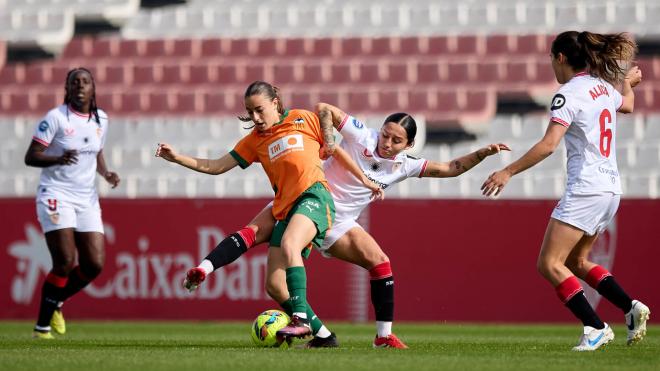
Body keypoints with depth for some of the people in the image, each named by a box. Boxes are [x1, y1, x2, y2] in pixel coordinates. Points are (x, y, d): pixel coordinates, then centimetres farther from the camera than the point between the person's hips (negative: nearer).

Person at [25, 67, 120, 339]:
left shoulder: (101, 119, 8)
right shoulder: (56, 118, -9)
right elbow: (30, 157, -11)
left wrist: (106, 173, 2)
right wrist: (59, 159, -29)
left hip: (86, 199, 6)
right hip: (56, 195, -6)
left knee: (94, 264, -4)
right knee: (65, 263, -16)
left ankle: (55, 302, 22)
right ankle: (42, 326, -3)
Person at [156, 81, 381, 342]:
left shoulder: (303, 119, 10)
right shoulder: (254, 141, 18)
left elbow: (335, 150, 17)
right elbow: (216, 166, 16)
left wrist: (363, 180, 18)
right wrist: (177, 158, 6)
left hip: (314, 195, -5)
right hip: (284, 209, 6)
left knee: (289, 244, -34)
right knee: (276, 284, -8)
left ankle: (301, 318, -38)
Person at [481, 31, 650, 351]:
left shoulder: (569, 94, -13)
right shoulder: (603, 86, 12)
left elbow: (548, 145, -22)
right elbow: (627, 104, 36)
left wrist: (508, 172, -19)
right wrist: (628, 82, 58)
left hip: (585, 190, -9)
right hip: (610, 189, 9)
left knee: (550, 264, -7)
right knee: (576, 262, 20)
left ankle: (596, 328, -13)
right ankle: (631, 308, 6)